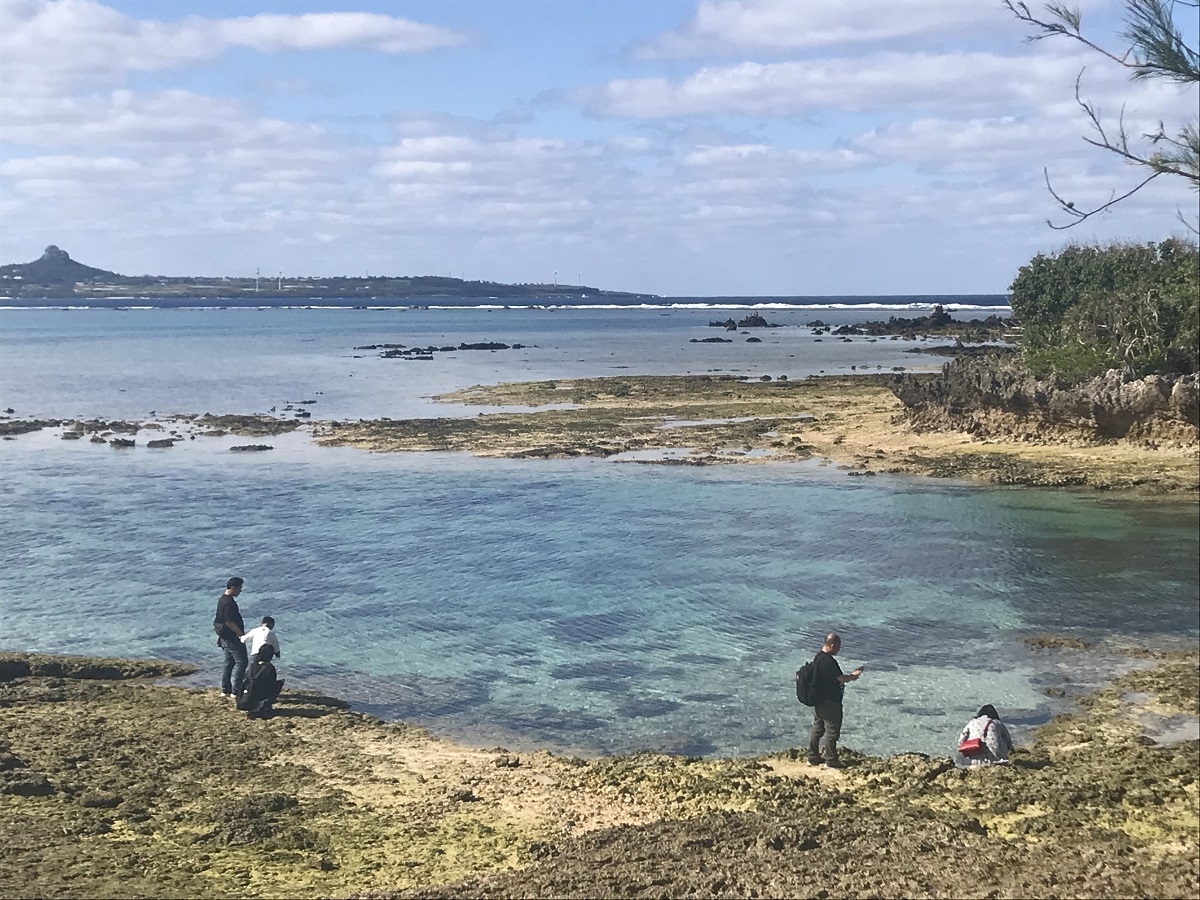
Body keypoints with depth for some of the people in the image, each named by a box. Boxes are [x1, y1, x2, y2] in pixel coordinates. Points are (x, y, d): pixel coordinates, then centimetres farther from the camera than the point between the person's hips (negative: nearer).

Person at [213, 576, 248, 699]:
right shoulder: (229, 602, -22)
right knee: (241, 662, -5)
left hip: (225, 637, 10)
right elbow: (229, 622, -24)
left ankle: (225, 690, 19)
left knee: (229, 662, 15)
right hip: (232, 637, -10)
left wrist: (220, 635, 26)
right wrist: (241, 634, -16)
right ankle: (235, 691, -5)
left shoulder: (222, 599, 11)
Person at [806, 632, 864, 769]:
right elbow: (841, 678, -19)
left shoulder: (819, 657, 8)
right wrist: (854, 675, -2)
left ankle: (813, 757, 23)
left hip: (818, 700, 10)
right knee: (832, 731, 2)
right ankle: (831, 760, 11)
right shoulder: (829, 661, -24)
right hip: (829, 703, -10)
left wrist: (850, 676, 13)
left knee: (817, 729, 16)